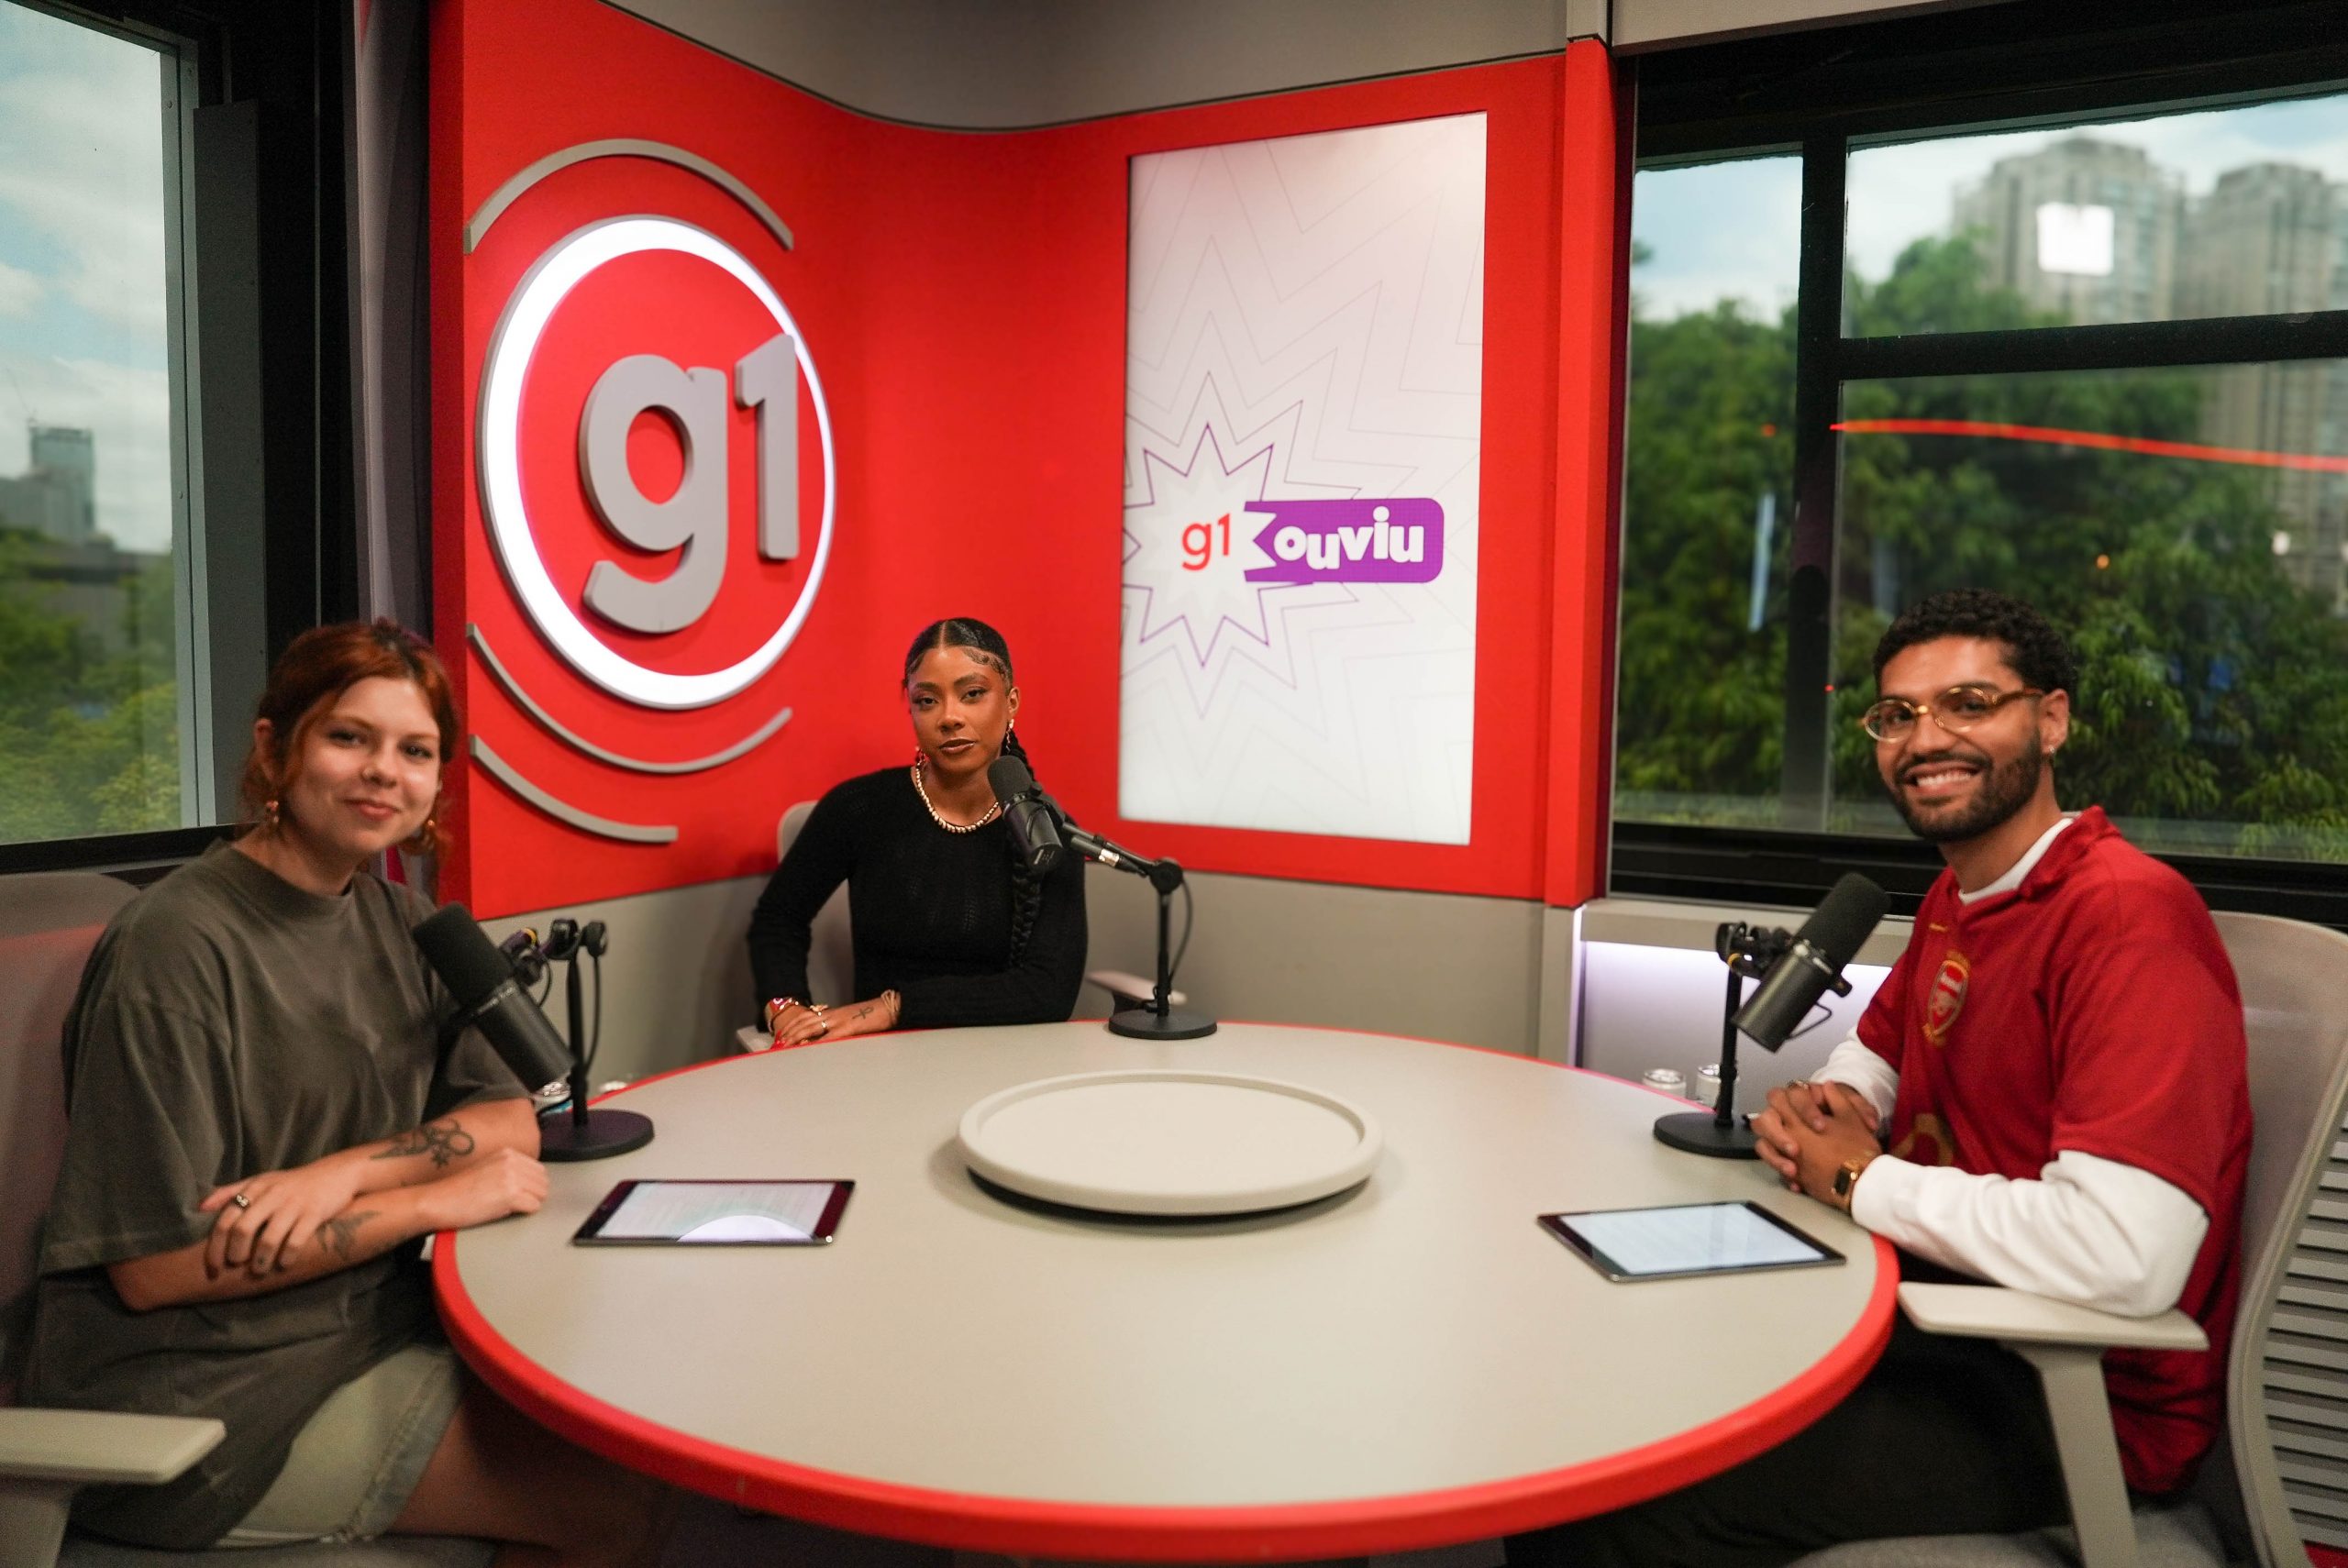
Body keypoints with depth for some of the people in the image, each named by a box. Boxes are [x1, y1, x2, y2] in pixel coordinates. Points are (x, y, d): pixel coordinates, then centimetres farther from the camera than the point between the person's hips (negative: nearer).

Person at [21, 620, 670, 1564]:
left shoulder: (395, 918, 4)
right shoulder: (177, 948, -19)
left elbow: (514, 1121, 1)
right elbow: (152, 1266, -20)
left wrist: (345, 1172, -18)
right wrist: (432, 1199, -18)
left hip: (369, 1331, 7)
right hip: (204, 1404, -7)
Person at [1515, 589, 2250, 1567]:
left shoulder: (2126, 916, -23)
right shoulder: (1957, 899, 8)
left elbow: (2125, 1255, -34)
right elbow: (1876, 1050, 23)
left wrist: (1860, 1177, -19)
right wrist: (1831, 1105, -3)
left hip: (2077, 1404, -9)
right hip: (1940, 1323, 9)